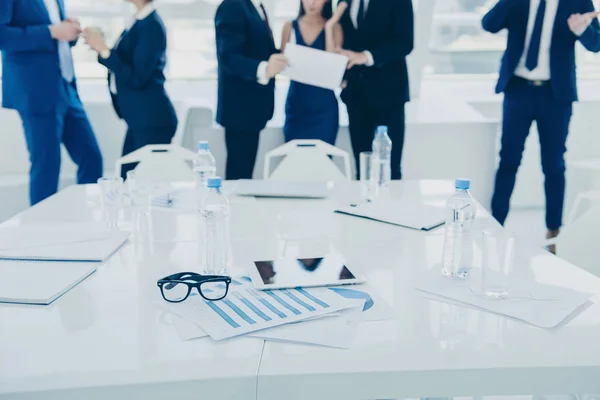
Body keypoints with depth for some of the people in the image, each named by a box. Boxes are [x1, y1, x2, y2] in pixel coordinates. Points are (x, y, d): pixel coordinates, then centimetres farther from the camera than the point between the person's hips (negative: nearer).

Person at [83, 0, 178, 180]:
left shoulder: (151, 25, -15)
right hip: (140, 120, 9)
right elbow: (124, 65, 13)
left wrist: (104, 50, -18)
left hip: (151, 121, -9)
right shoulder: (140, 22, 11)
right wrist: (100, 46, 3)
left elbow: (136, 78, -20)